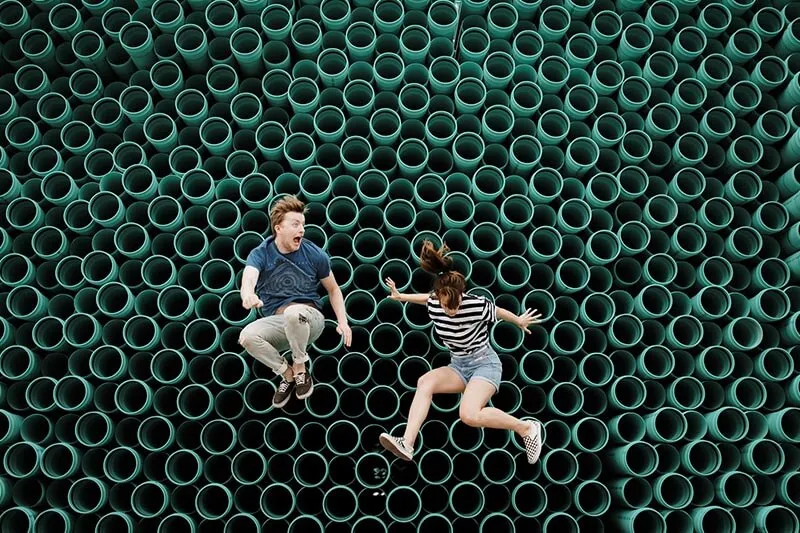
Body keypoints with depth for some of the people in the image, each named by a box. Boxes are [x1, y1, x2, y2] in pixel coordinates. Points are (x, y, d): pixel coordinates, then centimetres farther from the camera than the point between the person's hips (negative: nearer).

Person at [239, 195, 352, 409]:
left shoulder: (315, 254, -2)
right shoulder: (260, 254, -4)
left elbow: (333, 289, 11)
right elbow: (248, 277, -27)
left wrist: (343, 322, -3)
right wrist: (248, 294, -53)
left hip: (309, 318, -1)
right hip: (276, 321, 2)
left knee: (293, 312, -38)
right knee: (247, 336, -30)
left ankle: (300, 370, -10)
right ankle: (287, 374, -3)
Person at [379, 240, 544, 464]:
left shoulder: (476, 305, -23)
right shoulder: (434, 304, -9)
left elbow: (498, 311, 0)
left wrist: (519, 321, 18)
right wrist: (401, 296, 23)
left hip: (485, 364, -6)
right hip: (457, 366, 6)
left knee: (469, 415, -29)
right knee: (424, 382, -23)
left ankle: (527, 428, -9)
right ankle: (406, 444, -28)